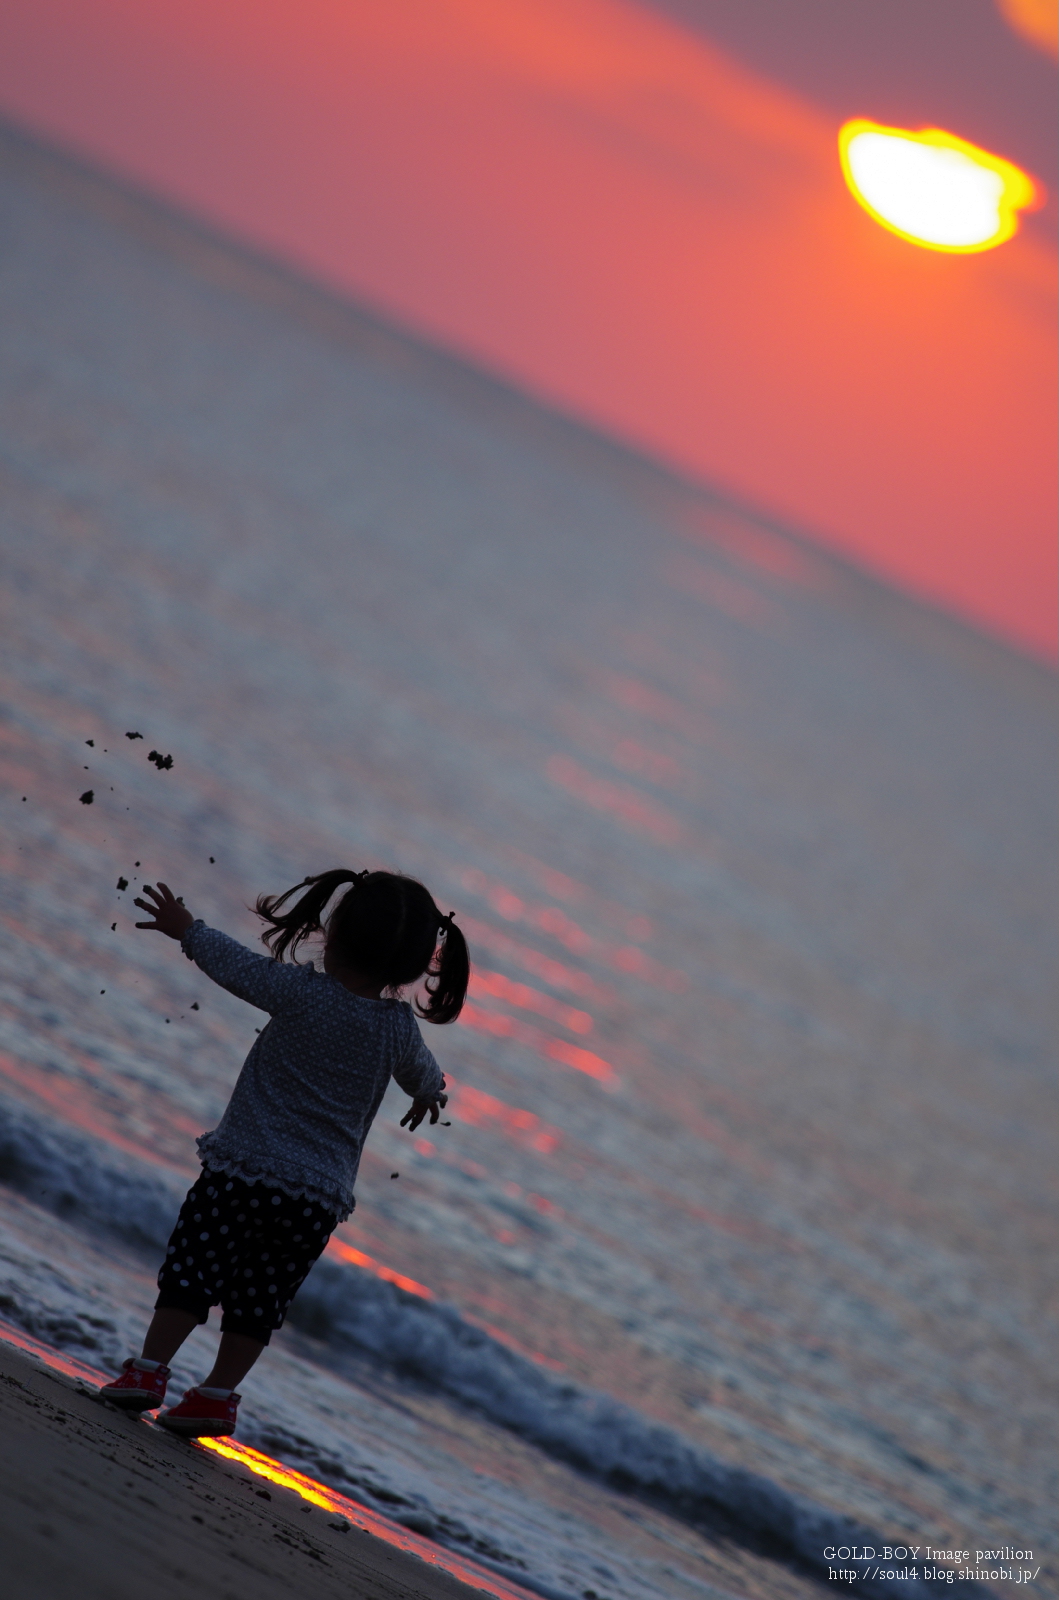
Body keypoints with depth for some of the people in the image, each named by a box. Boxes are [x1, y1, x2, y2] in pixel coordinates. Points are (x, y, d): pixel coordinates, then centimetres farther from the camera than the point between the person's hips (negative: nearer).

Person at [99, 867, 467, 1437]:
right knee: (258, 1300, 11)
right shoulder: (399, 1028, 1)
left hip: (241, 1170, -3)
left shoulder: (301, 992, -9)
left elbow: (234, 963, 5)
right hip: (321, 1194, 3)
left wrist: (185, 926, 23)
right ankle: (218, 1393, 8)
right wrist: (429, 1095, 48)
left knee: (190, 1272, 5)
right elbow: (424, 1077, 24)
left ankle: (149, 1370, 2)